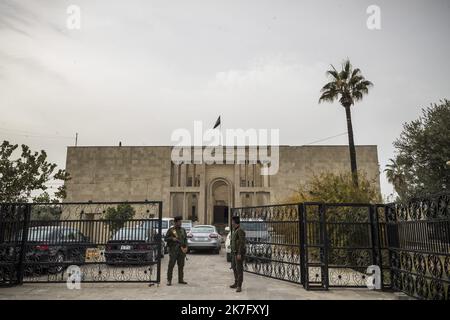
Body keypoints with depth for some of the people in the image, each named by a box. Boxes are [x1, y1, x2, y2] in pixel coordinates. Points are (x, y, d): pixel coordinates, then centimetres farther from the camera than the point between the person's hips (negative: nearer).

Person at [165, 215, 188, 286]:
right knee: (171, 265, -5)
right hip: (173, 250, -4)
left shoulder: (183, 230, 13)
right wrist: (172, 238, -16)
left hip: (181, 250, 4)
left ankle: (181, 279, 17)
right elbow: (165, 238, 1)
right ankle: (169, 280, 1)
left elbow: (185, 239, 15)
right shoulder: (171, 230, 0)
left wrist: (186, 247, 2)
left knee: (181, 265, 8)